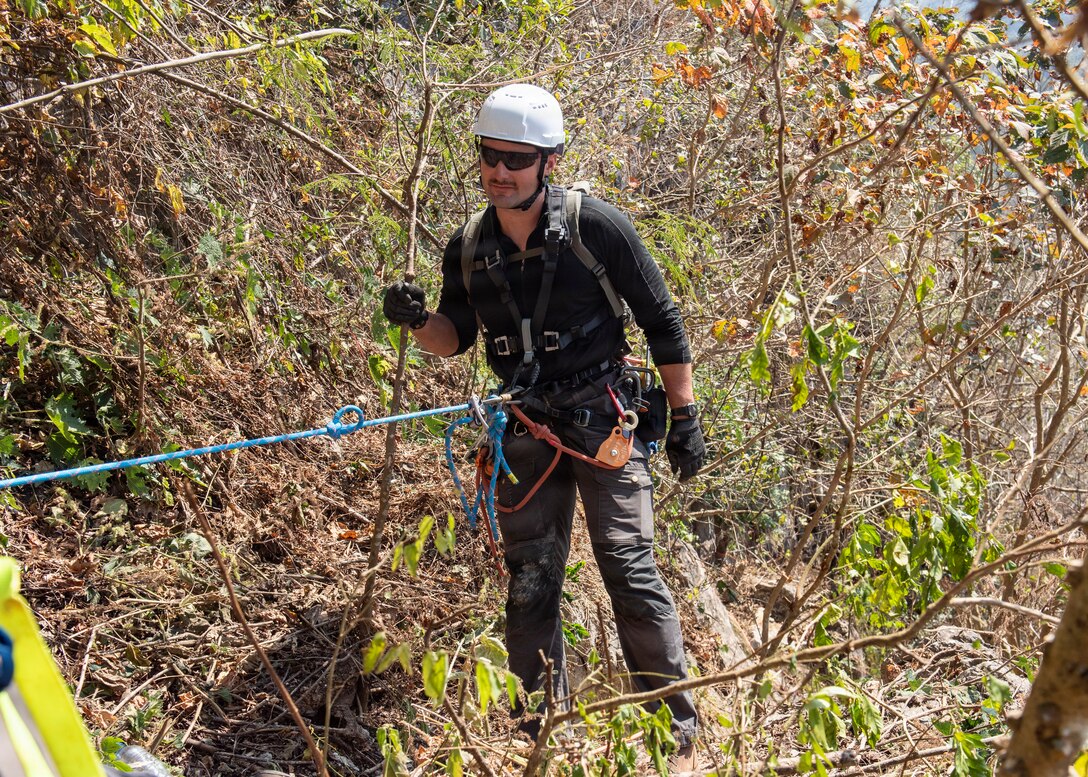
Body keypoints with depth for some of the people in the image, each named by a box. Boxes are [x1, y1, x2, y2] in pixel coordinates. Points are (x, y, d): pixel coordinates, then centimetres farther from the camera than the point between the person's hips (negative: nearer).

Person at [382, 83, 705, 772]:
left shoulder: (597, 227, -11)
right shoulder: (469, 249, 1)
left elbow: (663, 322, -5)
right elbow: (456, 338, 13)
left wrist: (685, 418, -5)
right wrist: (419, 320, -10)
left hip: (605, 422, -4)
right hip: (526, 432, 4)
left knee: (630, 573, -5)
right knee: (529, 585, 10)